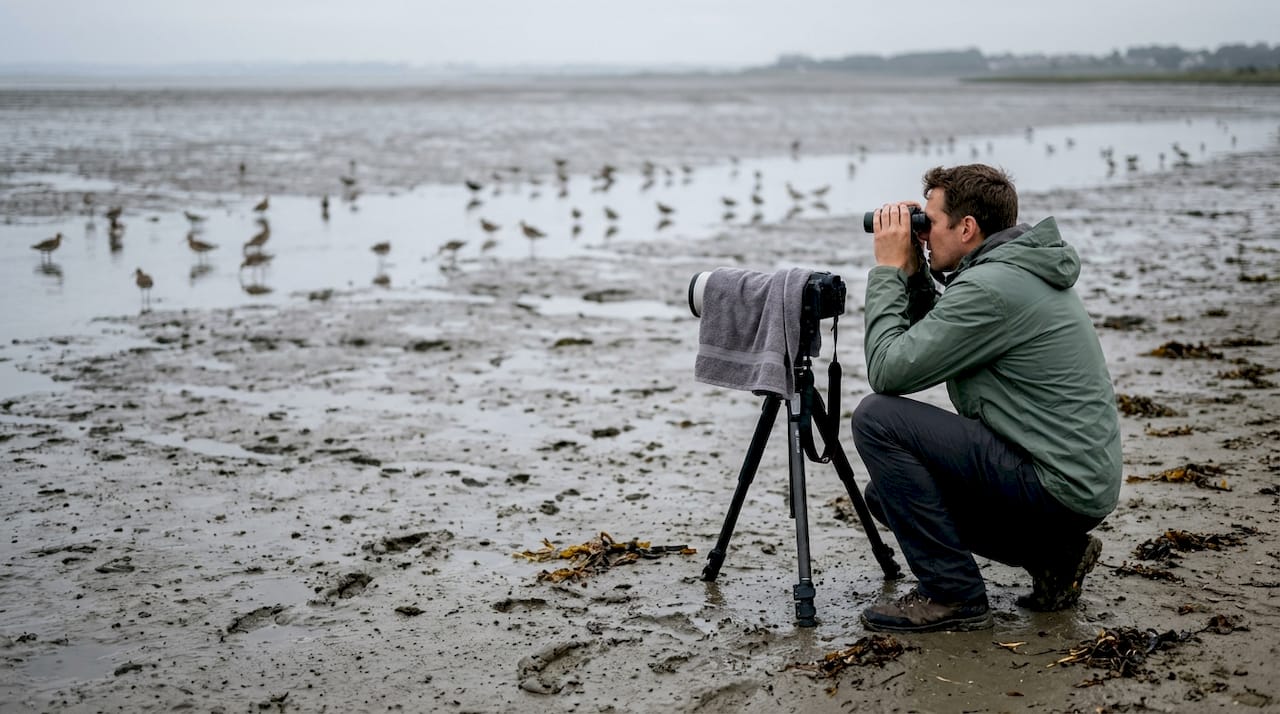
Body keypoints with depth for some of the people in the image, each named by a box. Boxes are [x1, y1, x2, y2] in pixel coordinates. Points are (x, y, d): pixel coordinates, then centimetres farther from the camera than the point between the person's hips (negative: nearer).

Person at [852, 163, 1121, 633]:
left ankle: (951, 595, -8)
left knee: (877, 419, -14)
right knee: (889, 492, 17)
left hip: (1058, 486, -10)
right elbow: (933, 344, 22)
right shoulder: (1018, 269, 12)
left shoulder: (990, 287, -20)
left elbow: (888, 371, -19)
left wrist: (888, 269, -9)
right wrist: (912, 273, 8)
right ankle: (1054, 553, 14)